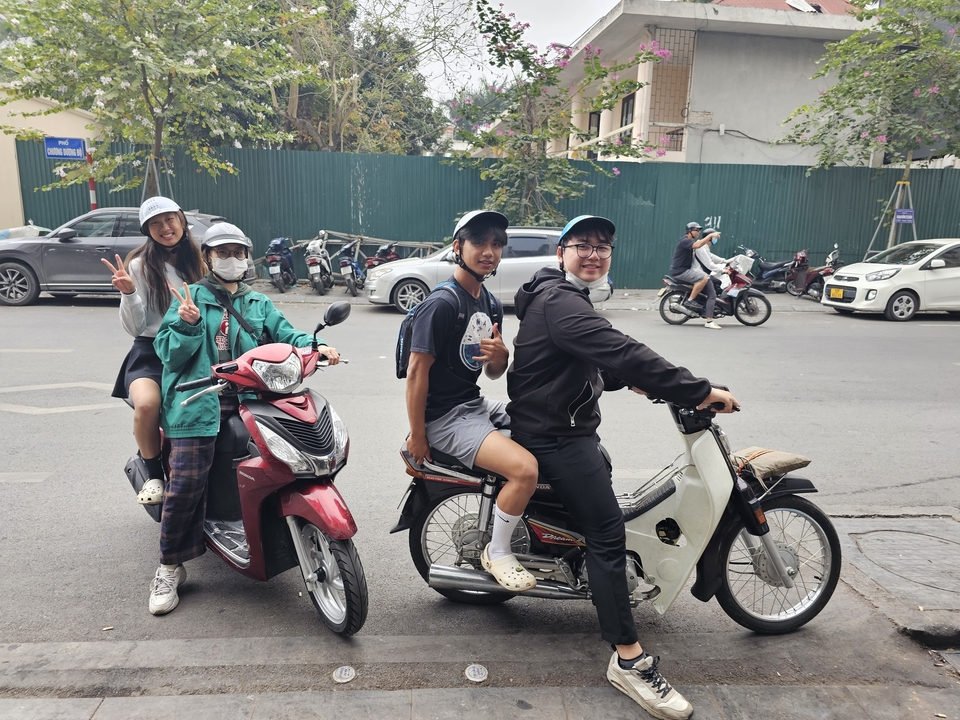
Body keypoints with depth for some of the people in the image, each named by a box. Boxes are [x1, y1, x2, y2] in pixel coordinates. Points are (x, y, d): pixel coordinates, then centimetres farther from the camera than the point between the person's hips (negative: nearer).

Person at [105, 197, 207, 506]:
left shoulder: (197, 261, 13)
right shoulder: (140, 265, 1)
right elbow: (134, 327, -4)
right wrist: (128, 293, -20)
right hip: (151, 352, -2)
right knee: (147, 404, -33)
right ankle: (153, 474, -8)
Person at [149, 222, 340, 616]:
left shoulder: (259, 303, 22)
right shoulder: (191, 297, 13)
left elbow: (284, 333, 7)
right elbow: (168, 352, 5)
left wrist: (315, 344, -13)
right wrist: (187, 325, -14)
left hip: (247, 398, 3)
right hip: (199, 399, -2)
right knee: (186, 483, -11)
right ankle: (169, 567, 4)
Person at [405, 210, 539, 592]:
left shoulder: (489, 302, 11)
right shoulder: (441, 303, -17)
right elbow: (417, 372, -18)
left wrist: (500, 355, -9)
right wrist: (417, 437, -15)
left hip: (477, 405, 9)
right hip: (445, 416, -9)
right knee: (525, 468, -25)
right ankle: (496, 553, -1)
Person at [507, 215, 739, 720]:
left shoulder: (561, 296, 16)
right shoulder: (560, 300, -20)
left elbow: (593, 361, 26)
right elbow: (620, 351, -31)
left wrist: (628, 380, 11)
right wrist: (699, 391, -29)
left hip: (566, 427, 12)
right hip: (555, 435, -11)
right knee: (607, 531, -15)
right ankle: (629, 659, -11)